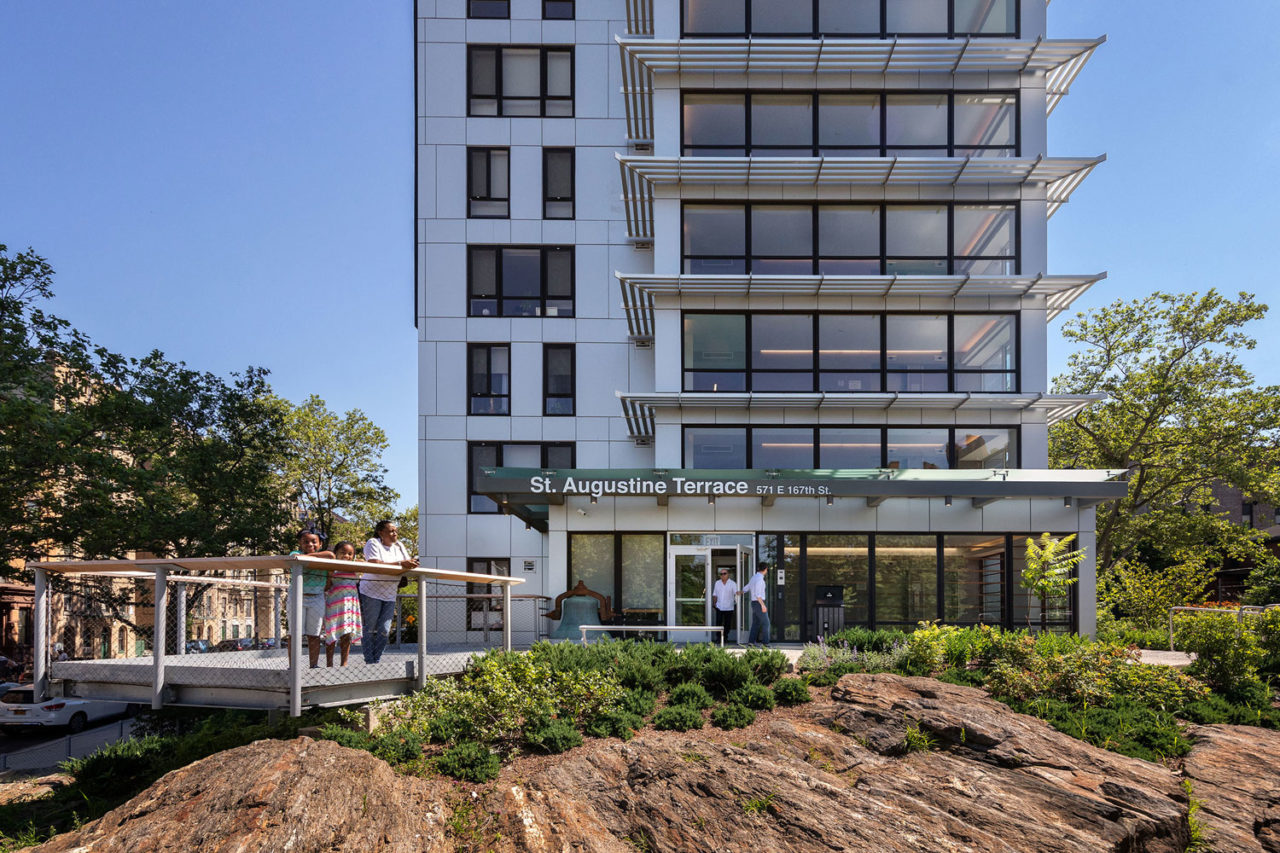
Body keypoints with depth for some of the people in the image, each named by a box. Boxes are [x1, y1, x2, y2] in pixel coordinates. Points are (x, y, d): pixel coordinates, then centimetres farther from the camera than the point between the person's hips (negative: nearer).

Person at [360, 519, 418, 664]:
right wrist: (400, 564, -27)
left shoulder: (399, 546, 13)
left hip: (389, 595, 6)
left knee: (384, 631, 2)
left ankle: (377, 660, 13)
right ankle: (369, 662, 5)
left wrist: (411, 564, -16)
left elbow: (407, 563, 10)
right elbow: (375, 565, -22)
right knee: (369, 629, -1)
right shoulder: (373, 543, -7)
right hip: (371, 593, -6)